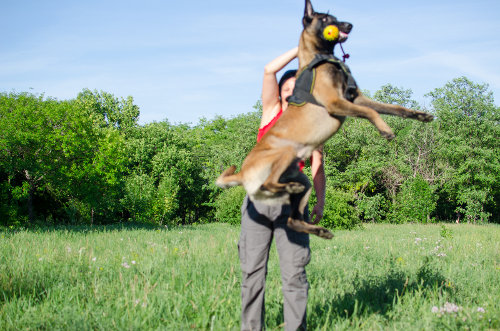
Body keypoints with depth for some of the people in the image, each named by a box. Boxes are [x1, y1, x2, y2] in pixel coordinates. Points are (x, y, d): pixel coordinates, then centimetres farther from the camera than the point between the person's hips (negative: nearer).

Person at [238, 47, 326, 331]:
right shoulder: (271, 111, 12)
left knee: (294, 272, -6)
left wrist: (320, 202, -4)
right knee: (252, 269, 2)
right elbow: (270, 70, -1)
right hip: (259, 198, 1)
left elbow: (317, 166, 7)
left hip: (291, 202, -1)